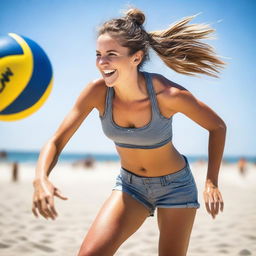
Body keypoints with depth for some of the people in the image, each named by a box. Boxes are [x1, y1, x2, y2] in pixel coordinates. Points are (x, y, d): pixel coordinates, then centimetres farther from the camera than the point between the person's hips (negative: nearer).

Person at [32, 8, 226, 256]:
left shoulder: (167, 94, -27)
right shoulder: (98, 91, -21)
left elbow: (217, 127, -11)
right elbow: (56, 141, -19)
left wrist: (211, 182, -16)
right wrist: (40, 179, -39)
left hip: (175, 186, -2)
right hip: (129, 185, 2)